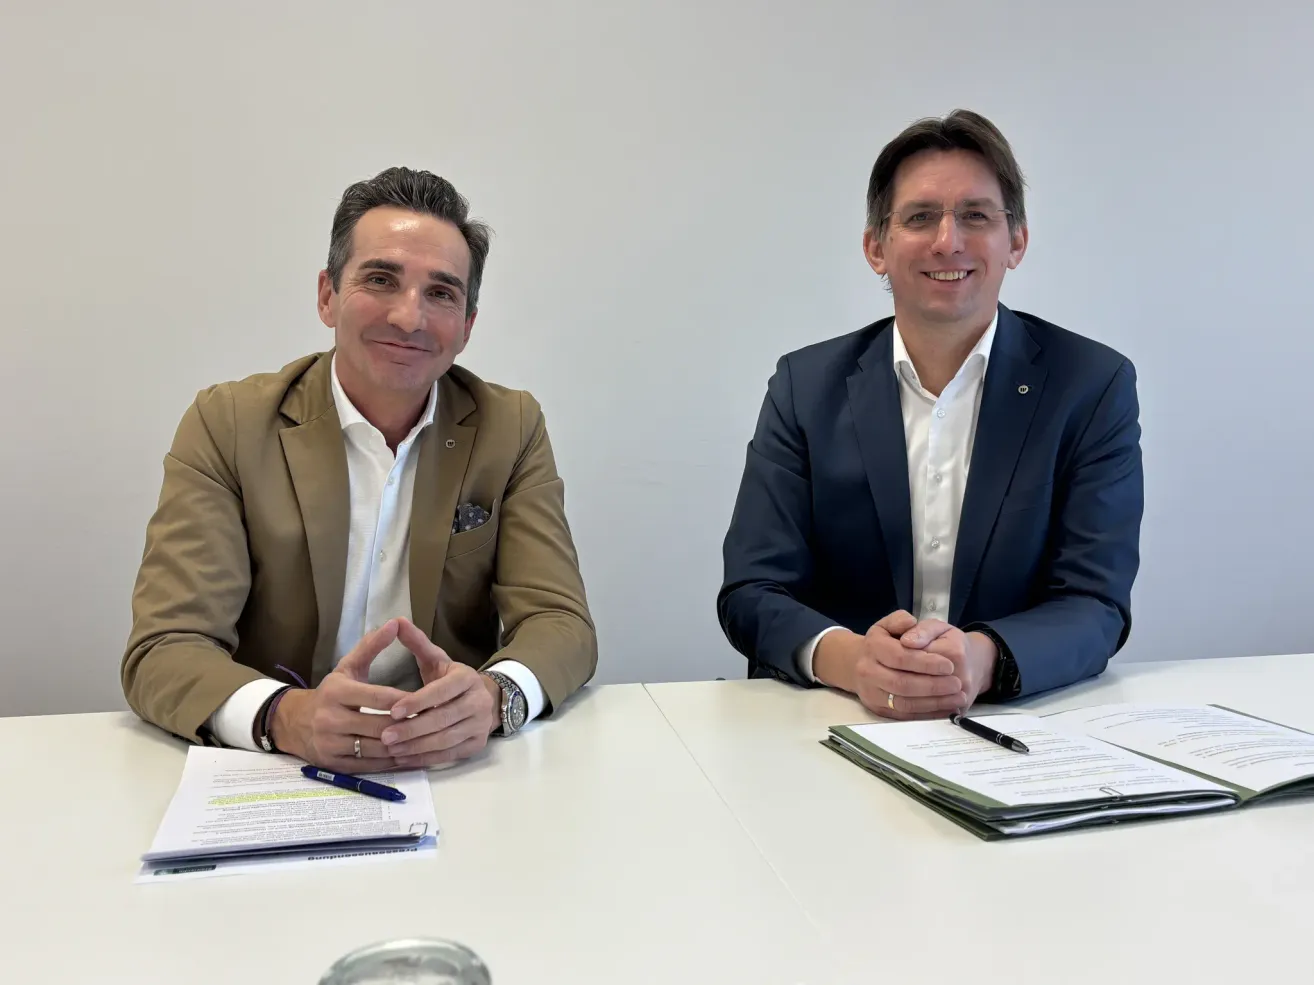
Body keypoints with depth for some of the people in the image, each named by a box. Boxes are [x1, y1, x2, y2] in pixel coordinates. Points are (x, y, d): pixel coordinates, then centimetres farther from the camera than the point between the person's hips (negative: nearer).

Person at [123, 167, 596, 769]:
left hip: (458, 771, 1)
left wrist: (492, 695, -29)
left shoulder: (512, 429, 0)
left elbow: (561, 623, -6)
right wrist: (287, 716, -32)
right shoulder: (227, 426, -4)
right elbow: (163, 651, -11)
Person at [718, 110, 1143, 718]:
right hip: (833, 727, 2)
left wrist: (981, 659, -27)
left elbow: (1096, 605, -6)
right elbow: (751, 593, -4)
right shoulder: (806, 387, 1)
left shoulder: (1094, 386, -1)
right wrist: (850, 659, -25)